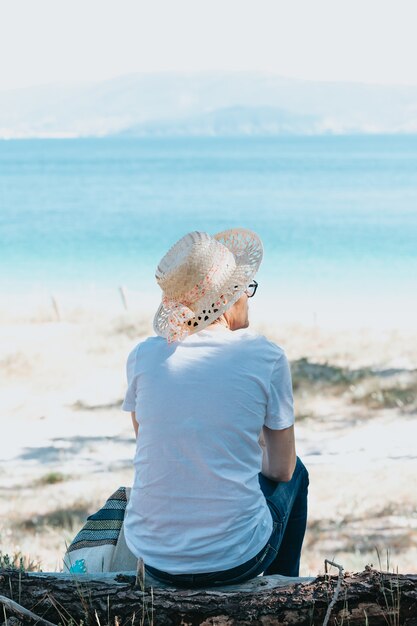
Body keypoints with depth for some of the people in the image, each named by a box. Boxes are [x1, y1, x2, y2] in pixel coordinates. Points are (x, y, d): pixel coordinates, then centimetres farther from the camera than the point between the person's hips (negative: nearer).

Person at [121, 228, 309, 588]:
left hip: (153, 557, 3)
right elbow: (281, 468, 1)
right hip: (235, 558, -3)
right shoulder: (266, 358, -9)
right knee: (296, 474, 29)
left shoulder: (143, 356, -1)